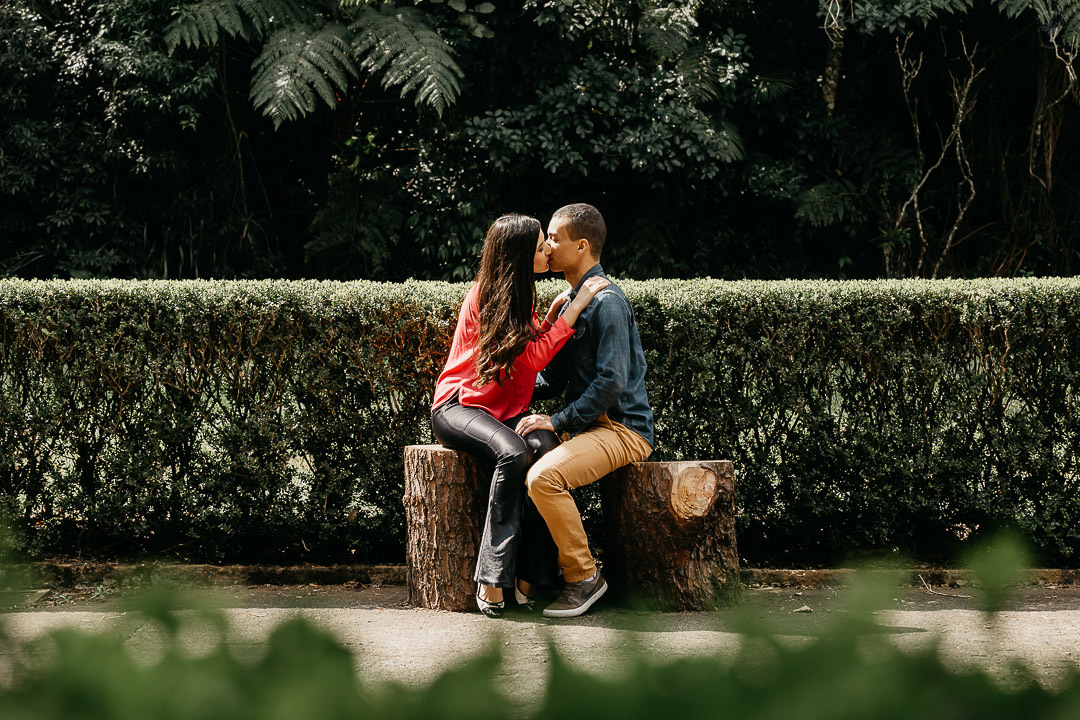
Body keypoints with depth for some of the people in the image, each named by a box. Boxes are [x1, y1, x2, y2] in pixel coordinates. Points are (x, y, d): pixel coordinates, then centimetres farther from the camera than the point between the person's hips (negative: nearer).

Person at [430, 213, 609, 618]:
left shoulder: (520, 294, 13)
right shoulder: (484, 298, -13)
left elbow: (532, 347, 17)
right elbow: (529, 358, -20)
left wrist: (552, 314, 3)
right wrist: (575, 307, -19)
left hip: (508, 411, 7)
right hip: (460, 406, -6)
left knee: (548, 450, -28)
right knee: (514, 454, -37)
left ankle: (528, 577, -32)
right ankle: (491, 580, -36)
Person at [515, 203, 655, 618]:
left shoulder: (606, 302, -14)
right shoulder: (570, 300, 17)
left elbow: (611, 381, -21)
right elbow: (553, 381, 19)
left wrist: (560, 421, -19)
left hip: (623, 429, -9)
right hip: (589, 425, 9)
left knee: (542, 476, -29)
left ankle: (583, 576, -15)